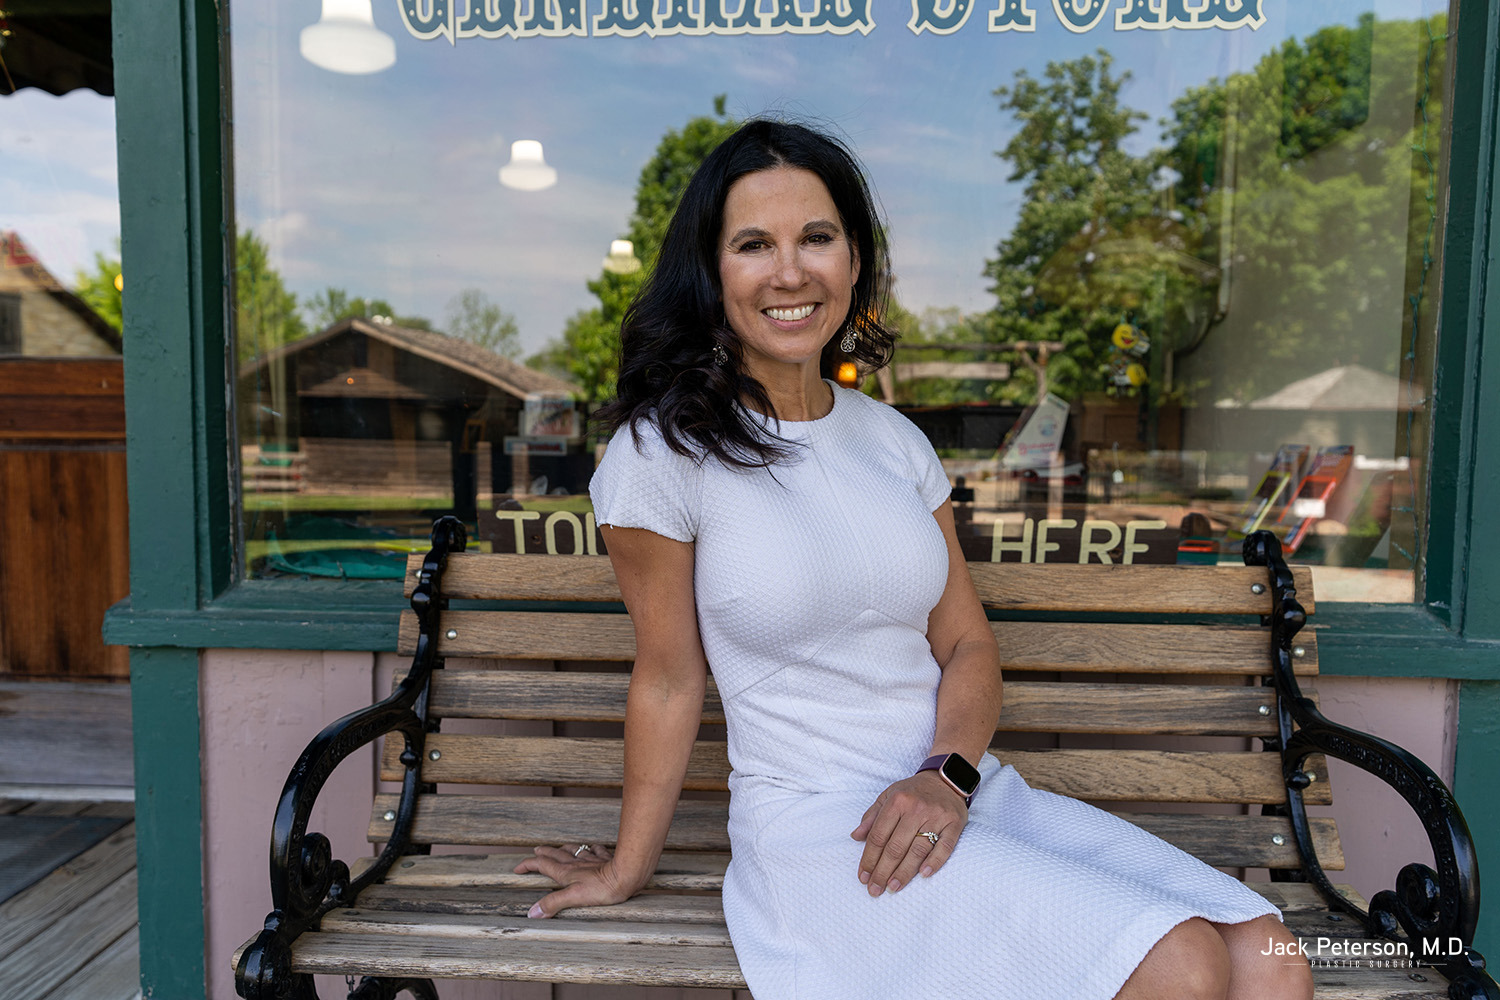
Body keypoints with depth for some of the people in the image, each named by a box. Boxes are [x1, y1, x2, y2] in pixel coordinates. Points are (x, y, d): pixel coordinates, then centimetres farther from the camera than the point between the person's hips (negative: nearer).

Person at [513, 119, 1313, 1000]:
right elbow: (670, 680, -1)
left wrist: (947, 775, -10)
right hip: (818, 828, -5)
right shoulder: (665, 452, -8)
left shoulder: (894, 439, 8)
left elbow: (969, 645, 9)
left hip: (966, 791, 6)